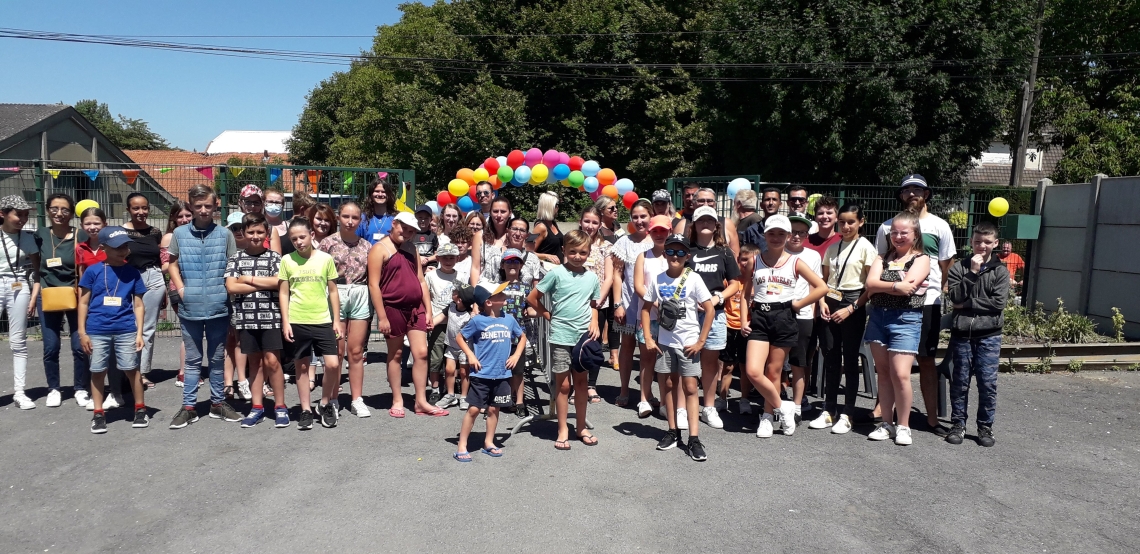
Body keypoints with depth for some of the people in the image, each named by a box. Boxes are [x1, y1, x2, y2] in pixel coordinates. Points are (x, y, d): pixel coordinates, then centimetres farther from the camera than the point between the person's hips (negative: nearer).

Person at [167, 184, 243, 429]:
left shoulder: (225, 234, -1)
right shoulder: (180, 233, 3)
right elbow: (172, 264, 12)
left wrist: (227, 291, -6)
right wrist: (181, 289, 0)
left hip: (218, 307, 0)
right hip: (189, 308, 1)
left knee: (217, 358, 11)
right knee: (193, 359, 9)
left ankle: (218, 403, 23)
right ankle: (188, 407, 16)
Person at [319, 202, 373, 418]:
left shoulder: (366, 245, 8)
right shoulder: (328, 242, -1)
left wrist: (372, 305, 9)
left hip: (361, 296, 3)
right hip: (335, 295, -2)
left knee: (356, 351, 6)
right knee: (336, 351, 2)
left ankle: (357, 399, 14)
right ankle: (332, 400, 13)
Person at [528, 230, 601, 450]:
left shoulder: (592, 277, 4)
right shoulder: (557, 273, -8)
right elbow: (532, 298, -4)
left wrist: (594, 323, -1)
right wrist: (550, 317, -3)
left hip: (584, 336, 4)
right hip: (561, 336, -3)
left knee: (581, 381, 12)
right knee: (563, 383, 4)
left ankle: (581, 427, 23)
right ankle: (563, 429, 14)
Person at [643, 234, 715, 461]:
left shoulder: (693, 279, -9)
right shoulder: (658, 279, 0)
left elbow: (709, 309, -9)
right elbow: (646, 308, 8)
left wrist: (701, 342, -11)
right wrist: (648, 338, 0)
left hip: (688, 343, -3)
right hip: (664, 342, 4)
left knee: (690, 388, -2)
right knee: (667, 386, 11)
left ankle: (694, 438, 0)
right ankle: (673, 431, 25)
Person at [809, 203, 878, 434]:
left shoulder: (865, 247, -3)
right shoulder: (832, 248, 13)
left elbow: (872, 285, -7)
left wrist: (851, 309, -13)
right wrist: (822, 302, -1)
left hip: (853, 306, -5)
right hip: (830, 305, 5)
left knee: (850, 360, 1)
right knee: (830, 359, 7)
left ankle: (846, 415, 8)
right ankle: (829, 411, 16)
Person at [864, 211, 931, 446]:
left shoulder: (921, 259, 2)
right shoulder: (883, 257, 14)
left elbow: (908, 285, -15)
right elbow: (870, 284, -3)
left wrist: (881, 286, -7)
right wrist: (896, 286, -14)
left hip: (905, 319, -4)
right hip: (878, 316, 4)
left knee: (900, 374, -9)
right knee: (883, 372, 8)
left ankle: (903, 426, 6)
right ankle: (887, 423, 16)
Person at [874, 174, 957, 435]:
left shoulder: (939, 226, 5)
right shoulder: (888, 226, 8)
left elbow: (946, 267, 7)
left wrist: (936, 290, -1)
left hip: (926, 301, -1)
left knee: (926, 360, 5)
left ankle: (932, 418, 11)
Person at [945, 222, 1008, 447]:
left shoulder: (1000, 270, 4)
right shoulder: (959, 267, 5)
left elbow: (999, 302, -8)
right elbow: (955, 297, -9)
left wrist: (968, 304, -10)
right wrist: (972, 272, -14)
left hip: (989, 335, 0)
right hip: (961, 333, 1)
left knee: (988, 382, 1)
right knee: (960, 381, 6)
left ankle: (985, 426, 14)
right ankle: (958, 424, 17)